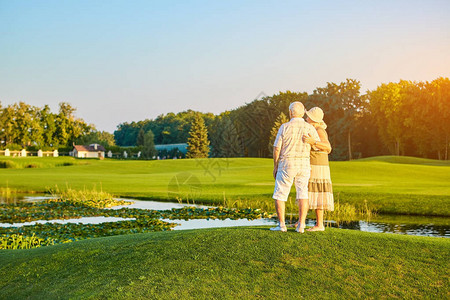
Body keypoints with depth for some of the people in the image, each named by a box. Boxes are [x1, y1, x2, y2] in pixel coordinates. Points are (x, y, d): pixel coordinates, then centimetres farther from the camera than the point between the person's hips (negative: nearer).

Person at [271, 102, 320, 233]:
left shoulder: (284, 127, -6)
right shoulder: (310, 128, -1)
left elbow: (277, 148, -5)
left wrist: (275, 166, 5)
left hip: (286, 164, -2)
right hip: (304, 165, 2)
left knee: (280, 195, 7)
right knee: (302, 194, 8)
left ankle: (281, 225, 2)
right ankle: (301, 225, 1)